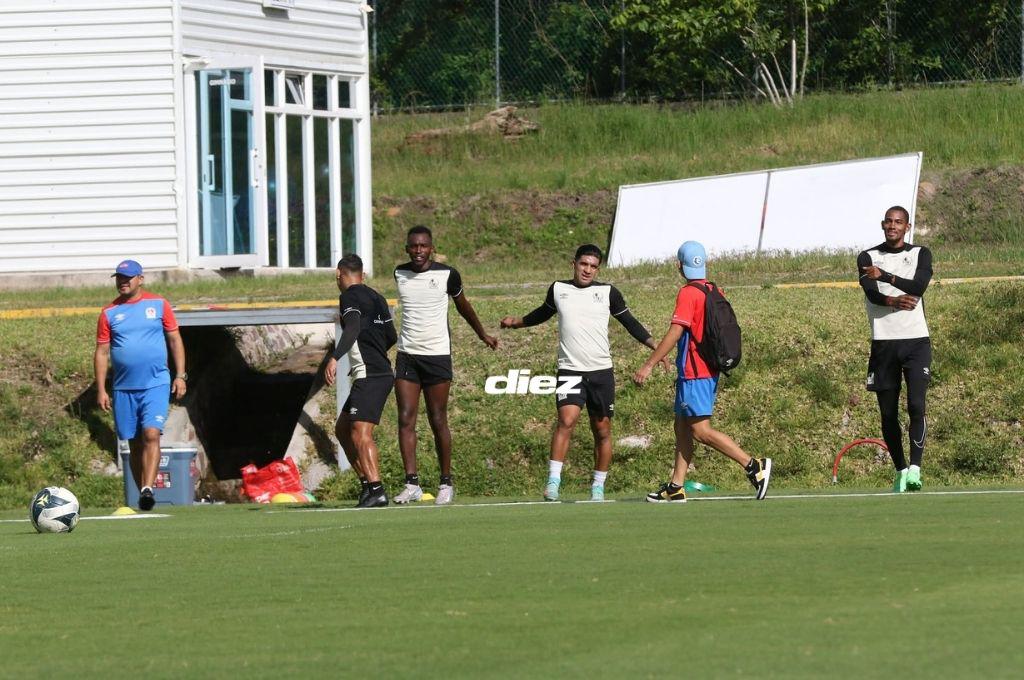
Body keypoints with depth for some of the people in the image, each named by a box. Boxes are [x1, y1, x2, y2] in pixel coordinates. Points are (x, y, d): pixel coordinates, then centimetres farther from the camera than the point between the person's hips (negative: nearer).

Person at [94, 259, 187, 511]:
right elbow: (102, 352, 7)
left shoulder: (158, 305, 5)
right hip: (123, 389, 2)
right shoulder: (109, 313, 7)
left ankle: (148, 489, -26)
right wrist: (101, 389, 1)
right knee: (134, 443, 6)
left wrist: (180, 375, 1)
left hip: (156, 384, -2)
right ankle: (143, 496, 14)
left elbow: (175, 340, 9)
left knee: (151, 434, -19)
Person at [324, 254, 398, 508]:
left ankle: (377, 491, -28)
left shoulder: (350, 297, -7)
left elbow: (353, 329, -25)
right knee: (342, 429, 18)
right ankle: (367, 483, 16)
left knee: (360, 434, -18)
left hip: (369, 377, -9)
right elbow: (391, 336, 25)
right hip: (382, 371, 9)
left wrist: (334, 358, -36)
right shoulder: (375, 297, 18)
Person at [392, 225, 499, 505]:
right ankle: (412, 484, -6)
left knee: (438, 422, 0)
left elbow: (462, 305, 12)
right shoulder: (400, 273, 5)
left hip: (437, 356, -3)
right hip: (407, 356, 3)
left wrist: (483, 334, 24)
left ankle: (446, 483, 10)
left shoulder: (446, 274, -6)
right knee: (405, 419, -6)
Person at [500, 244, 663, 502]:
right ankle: (553, 482, -24)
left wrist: (655, 346, 3)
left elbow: (629, 322, 10)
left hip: (601, 371, 1)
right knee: (566, 420, -21)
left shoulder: (608, 292, 4)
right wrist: (516, 322, 21)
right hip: (570, 370, -1)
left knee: (602, 430, 5)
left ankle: (598, 487, 17)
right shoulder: (558, 289, 7)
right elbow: (543, 313, 27)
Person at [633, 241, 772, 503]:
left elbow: (675, 333, -22)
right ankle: (676, 488, 12)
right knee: (682, 426, 13)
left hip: (694, 373, -9)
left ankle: (754, 465, -14)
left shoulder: (688, 294, -15)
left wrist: (648, 365, -21)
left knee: (701, 430, -9)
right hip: (711, 370, 9)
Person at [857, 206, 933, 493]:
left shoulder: (920, 254, 8)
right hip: (883, 341, 1)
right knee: (888, 413, 3)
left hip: (916, 340, -1)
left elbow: (919, 286, -11)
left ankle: (915, 469, -19)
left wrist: (884, 276, -15)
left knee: (916, 406, -15)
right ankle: (900, 471, 14)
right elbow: (872, 293, -10)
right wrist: (895, 301, -29)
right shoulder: (867, 258, 8)